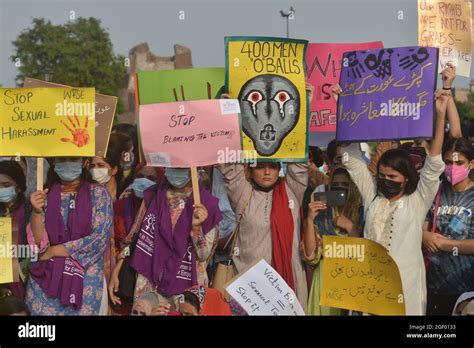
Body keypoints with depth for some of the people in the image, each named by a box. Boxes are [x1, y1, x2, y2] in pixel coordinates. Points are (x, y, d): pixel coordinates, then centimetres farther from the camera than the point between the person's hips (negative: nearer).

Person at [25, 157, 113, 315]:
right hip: (46, 275, 2)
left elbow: (100, 239, -11)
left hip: (85, 276, -2)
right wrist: (37, 211, -18)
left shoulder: (98, 193, -3)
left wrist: (54, 250, -9)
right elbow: (38, 243, -1)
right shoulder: (45, 195, 4)